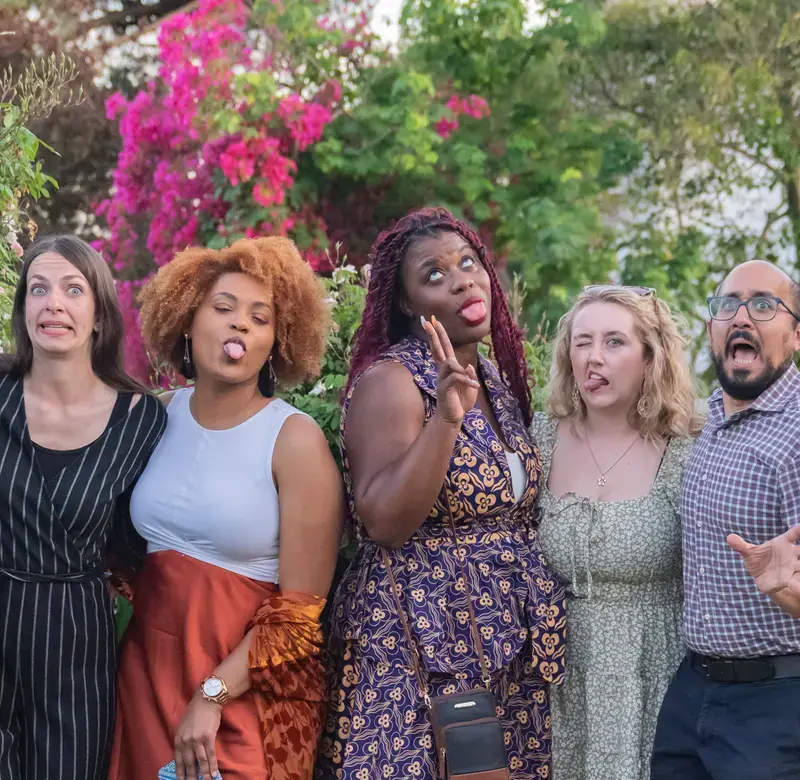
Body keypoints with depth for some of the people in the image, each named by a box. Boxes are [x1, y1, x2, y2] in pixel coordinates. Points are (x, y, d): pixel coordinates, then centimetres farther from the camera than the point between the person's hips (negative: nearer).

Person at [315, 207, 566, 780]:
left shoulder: (499, 381, 10)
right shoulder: (390, 381, -11)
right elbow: (384, 523, -23)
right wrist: (446, 417, -30)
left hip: (510, 642, 7)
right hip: (422, 643, -7)